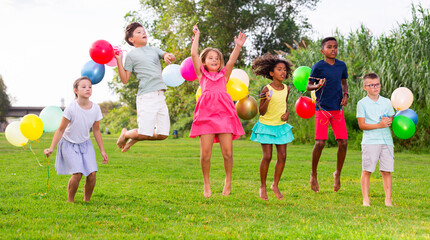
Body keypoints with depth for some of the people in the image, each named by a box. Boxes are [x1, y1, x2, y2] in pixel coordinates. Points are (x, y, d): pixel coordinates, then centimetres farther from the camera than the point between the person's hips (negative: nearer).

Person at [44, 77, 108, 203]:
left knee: (92, 174, -10)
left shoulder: (95, 108, -8)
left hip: (85, 144, 4)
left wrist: (102, 150, 7)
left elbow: (96, 131, 5)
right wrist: (51, 148, -17)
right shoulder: (71, 108, -21)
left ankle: (87, 200, 11)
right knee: (77, 174, -18)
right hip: (69, 144, -4)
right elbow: (61, 130, -14)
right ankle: (70, 200, 3)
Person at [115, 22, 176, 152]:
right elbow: (124, 79, 1)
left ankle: (134, 138, 25)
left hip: (160, 96, 6)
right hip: (146, 96, -5)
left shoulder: (154, 50, 19)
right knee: (145, 133, -11)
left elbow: (171, 57, 6)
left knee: (162, 134, 2)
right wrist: (119, 61, -8)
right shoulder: (131, 55, 5)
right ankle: (125, 134, 21)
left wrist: (168, 56, -17)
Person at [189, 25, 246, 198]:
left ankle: (228, 182, 15)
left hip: (224, 113, 1)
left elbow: (232, 60, 5)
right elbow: (194, 54, 9)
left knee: (227, 152, -4)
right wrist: (196, 36, 9)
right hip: (206, 113, -1)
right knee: (205, 153, -5)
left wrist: (238, 47, -10)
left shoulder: (224, 75, 20)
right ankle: (207, 184, 11)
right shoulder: (202, 74, 17)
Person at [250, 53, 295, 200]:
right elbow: (262, 112, -14)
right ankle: (262, 186, 10)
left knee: (282, 156, 1)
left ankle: (275, 185, 17)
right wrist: (267, 100, -31)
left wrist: (287, 113, -2)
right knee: (267, 156, -6)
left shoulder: (286, 88, 0)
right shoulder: (267, 89, -15)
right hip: (266, 125, -5)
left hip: (281, 126, 5)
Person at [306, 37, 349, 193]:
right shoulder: (318, 67, -6)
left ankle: (338, 173, 19)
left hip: (337, 108, 4)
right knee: (320, 143, -10)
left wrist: (345, 95, 4)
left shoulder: (341, 66, 7)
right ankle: (313, 175, 10)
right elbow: (308, 86, -3)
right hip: (322, 108, -4)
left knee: (343, 142, -2)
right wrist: (318, 86, -24)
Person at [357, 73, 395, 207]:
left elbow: (391, 119, 17)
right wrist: (379, 125, -14)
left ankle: (388, 199, 7)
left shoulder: (387, 102, 13)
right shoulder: (362, 103, 1)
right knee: (367, 170, -3)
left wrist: (389, 121, -8)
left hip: (386, 140, 3)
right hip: (370, 141, -3)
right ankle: (365, 199, 3)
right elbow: (362, 125, -5)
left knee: (386, 171, 2)